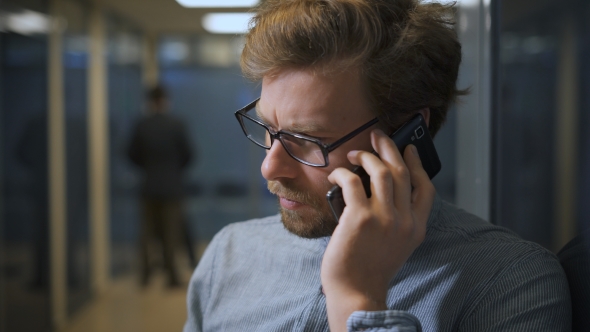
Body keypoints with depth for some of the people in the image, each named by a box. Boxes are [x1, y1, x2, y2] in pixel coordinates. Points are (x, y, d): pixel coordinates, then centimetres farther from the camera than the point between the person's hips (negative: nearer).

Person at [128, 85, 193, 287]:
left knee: (147, 229, 13)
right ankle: (171, 274, 6)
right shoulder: (176, 125, -9)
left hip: (149, 185, 2)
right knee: (170, 230, 5)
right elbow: (187, 154, -6)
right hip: (171, 185, -2)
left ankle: (145, 273, 15)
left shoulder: (142, 126, -4)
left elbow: (133, 154, 0)